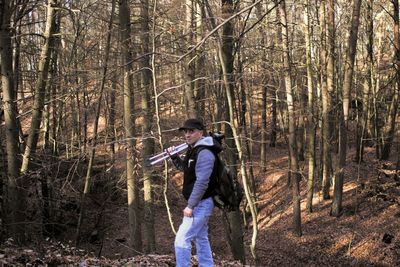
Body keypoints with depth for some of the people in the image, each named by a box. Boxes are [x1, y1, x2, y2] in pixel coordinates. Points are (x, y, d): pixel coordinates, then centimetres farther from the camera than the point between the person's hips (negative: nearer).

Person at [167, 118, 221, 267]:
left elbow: (202, 182, -25)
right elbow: (185, 168, 29)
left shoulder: (204, 153, -19)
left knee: (182, 239, -11)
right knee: (201, 239, 17)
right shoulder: (193, 150, 12)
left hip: (200, 204, -11)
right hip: (200, 204, 11)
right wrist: (173, 156, 12)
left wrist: (190, 205, -25)